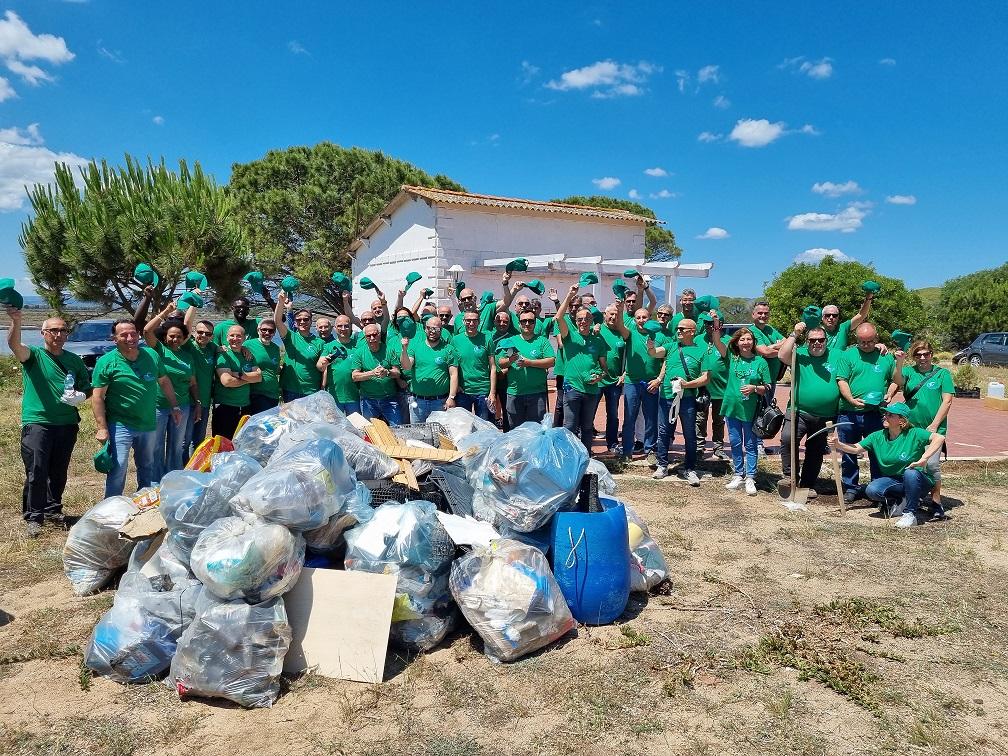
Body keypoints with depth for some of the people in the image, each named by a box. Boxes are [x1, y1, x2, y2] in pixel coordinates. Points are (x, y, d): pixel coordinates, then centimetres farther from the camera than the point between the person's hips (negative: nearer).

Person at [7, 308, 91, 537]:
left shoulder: (74, 360, 12)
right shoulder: (34, 355, 0)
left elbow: (88, 388, 18)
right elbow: (14, 345, -22)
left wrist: (80, 396, -6)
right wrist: (16, 322, -41)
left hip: (67, 424, 4)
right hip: (37, 422, -4)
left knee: (59, 472, 14)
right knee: (36, 472, -8)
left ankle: (53, 510, 29)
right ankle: (33, 517, 2)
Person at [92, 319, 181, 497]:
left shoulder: (152, 356, 0)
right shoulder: (106, 362, -11)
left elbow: (164, 382, 14)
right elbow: (97, 397, -12)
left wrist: (174, 406, 13)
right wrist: (102, 428, -17)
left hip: (149, 424, 5)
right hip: (120, 426, -5)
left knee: (147, 467, 19)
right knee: (118, 470, -5)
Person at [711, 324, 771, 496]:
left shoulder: (760, 362, -2)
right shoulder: (732, 357, 3)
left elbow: (768, 388, 1)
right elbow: (717, 342, -9)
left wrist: (754, 388, -18)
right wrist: (716, 325, -23)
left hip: (750, 410, -2)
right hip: (732, 406, 2)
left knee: (750, 445, 5)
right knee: (735, 443, 11)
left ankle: (750, 478, 11)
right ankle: (738, 475, 22)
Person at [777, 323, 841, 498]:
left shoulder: (837, 356, 6)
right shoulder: (800, 354, 0)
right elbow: (783, 356, -17)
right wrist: (794, 334, -15)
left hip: (826, 416, 3)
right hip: (799, 412, -3)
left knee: (815, 452, 14)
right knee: (787, 438, -28)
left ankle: (808, 485, 29)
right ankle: (790, 476, -14)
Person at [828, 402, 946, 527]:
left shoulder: (914, 434, -14)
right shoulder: (878, 436, 0)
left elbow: (940, 438, -26)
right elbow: (856, 449, -2)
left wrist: (923, 459, -34)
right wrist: (838, 444, -21)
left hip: (916, 480, -4)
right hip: (892, 481, 4)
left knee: (910, 473, -38)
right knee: (871, 490, -24)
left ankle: (910, 514, -20)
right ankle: (903, 502, 3)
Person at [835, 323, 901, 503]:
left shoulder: (886, 357, 10)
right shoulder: (848, 355, 4)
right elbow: (841, 381, -3)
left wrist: (899, 364, -7)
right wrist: (852, 399, -17)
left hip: (876, 414, 1)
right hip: (849, 414, -1)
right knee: (849, 453, 8)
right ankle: (851, 488, 21)